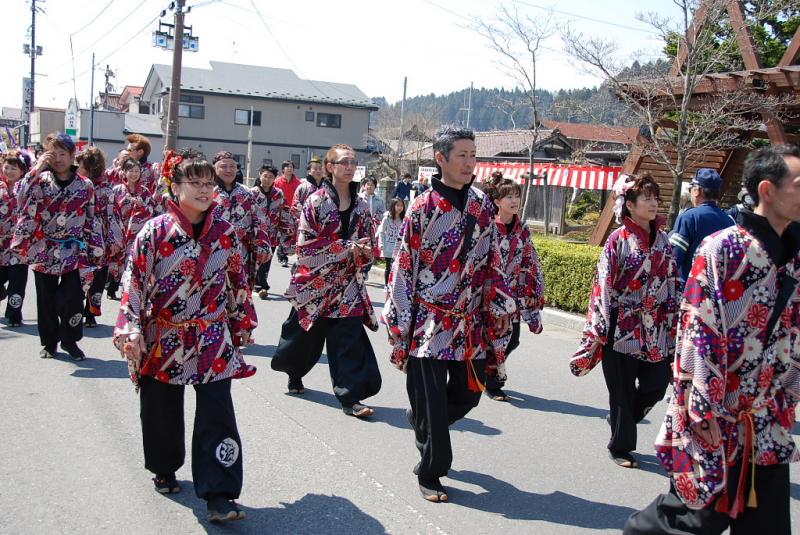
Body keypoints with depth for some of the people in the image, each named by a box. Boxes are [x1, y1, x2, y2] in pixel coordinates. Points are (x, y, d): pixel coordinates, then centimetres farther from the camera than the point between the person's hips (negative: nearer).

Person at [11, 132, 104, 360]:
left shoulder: (85, 186, 2)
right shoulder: (41, 180, 2)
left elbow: (91, 220, 5)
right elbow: (21, 199, -15)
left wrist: (95, 249, 3)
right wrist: (36, 170, -17)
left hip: (73, 251, -1)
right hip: (43, 250, 1)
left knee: (72, 299, -6)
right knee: (46, 299, 10)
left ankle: (70, 340, 14)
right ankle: (49, 341, 25)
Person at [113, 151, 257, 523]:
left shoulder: (225, 232, -1)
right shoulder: (155, 232, -9)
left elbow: (238, 280, 10)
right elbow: (134, 282, -9)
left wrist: (243, 323, 14)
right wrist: (131, 332, -16)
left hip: (213, 340, 1)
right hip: (163, 338, 0)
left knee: (217, 417, -5)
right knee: (161, 412, 16)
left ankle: (219, 497, 1)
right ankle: (164, 469, 43)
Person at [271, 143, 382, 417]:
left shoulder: (361, 206, 5)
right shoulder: (316, 201, -8)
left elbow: (370, 244, 11)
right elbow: (305, 244, -15)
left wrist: (362, 251, -13)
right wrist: (346, 248, -19)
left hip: (347, 284, 3)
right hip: (315, 281, -3)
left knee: (350, 339, -5)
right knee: (306, 335, 14)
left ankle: (351, 397, 0)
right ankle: (295, 373, 42)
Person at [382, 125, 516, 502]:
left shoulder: (483, 206, 5)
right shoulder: (423, 208, -7)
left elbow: (493, 265, 10)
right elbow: (403, 270, -6)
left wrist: (498, 316, 6)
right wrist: (399, 331, -7)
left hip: (470, 321, 5)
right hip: (429, 319, -4)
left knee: (468, 394, 13)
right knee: (431, 404, 0)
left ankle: (421, 420, 43)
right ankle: (430, 473, 19)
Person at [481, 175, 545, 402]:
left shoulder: (522, 229, 5)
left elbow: (530, 262, 10)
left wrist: (533, 291, 7)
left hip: (514, 293, 5)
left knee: (512, 339, 9)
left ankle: (493, 372, 34)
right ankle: (491, 384, 18)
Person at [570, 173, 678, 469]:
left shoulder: (662, 239, 7)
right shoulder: (619, 240, -8)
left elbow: (673, 282, 12)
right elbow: (604, 284, -9)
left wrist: (673, 321, 10)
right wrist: (600, 329, -10)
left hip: (655, 328, 5)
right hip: (622, 327, -5)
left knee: (657, 385, 6)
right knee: (623, 390, 5)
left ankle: (620, 421, 34)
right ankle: (620, 447, 23)